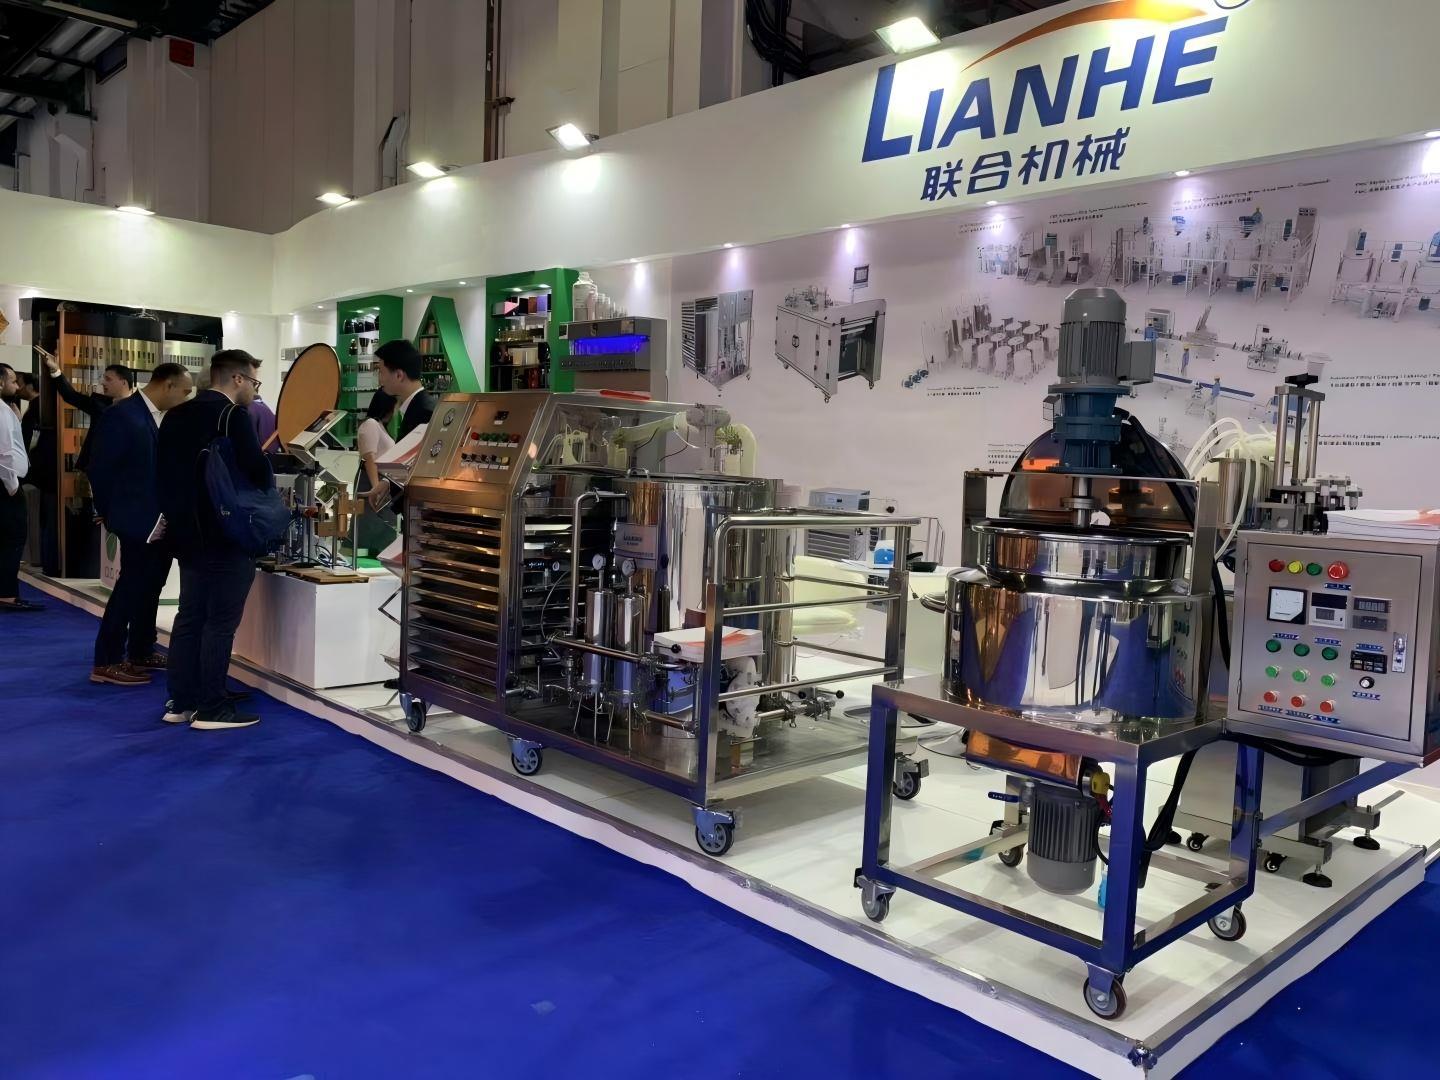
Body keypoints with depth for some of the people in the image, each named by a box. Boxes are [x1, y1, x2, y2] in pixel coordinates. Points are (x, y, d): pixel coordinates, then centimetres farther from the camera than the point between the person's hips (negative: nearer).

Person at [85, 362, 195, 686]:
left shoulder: (168, 418, 9)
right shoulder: (122, 415, -14)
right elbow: (100, 468, -12)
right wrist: (111, 514, -5)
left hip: (161, 520, 8)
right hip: (138, 520, -8)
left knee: (149, 588, 15)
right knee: (131, 588, -4)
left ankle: (141, 652, 25)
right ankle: (106, 662, 4)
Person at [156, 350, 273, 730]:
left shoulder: (176, 415, 11)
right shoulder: (232, 415, -13)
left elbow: (164, 471, 15)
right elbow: (258, 470, -18)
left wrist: (176, 514, 20)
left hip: (186, 532, 8)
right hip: (224, 536, -8)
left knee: (189, 617, 13)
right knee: (220, 622, -2)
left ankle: (180, 702, 18)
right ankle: (211, 708, 2)